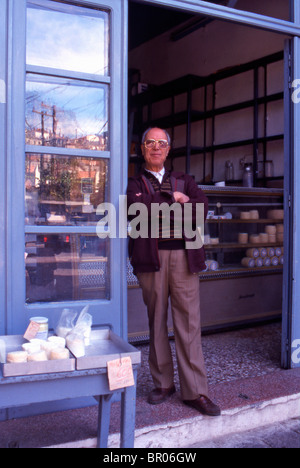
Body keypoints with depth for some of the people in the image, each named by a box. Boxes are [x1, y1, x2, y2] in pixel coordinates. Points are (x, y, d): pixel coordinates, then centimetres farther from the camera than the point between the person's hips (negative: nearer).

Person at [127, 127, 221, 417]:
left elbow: (201, 209, 0)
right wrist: (175, 201, -4)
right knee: (156, 322, 6)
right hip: (151, 260, -1)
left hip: (183, 256, 1)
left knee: (189, 323, -1)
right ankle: (163, 384, 20)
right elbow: (140, 208, -9)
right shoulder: (134, 183, 12)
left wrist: (158, 209, -7)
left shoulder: (184, 180, 18)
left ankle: (195, 392, 6)